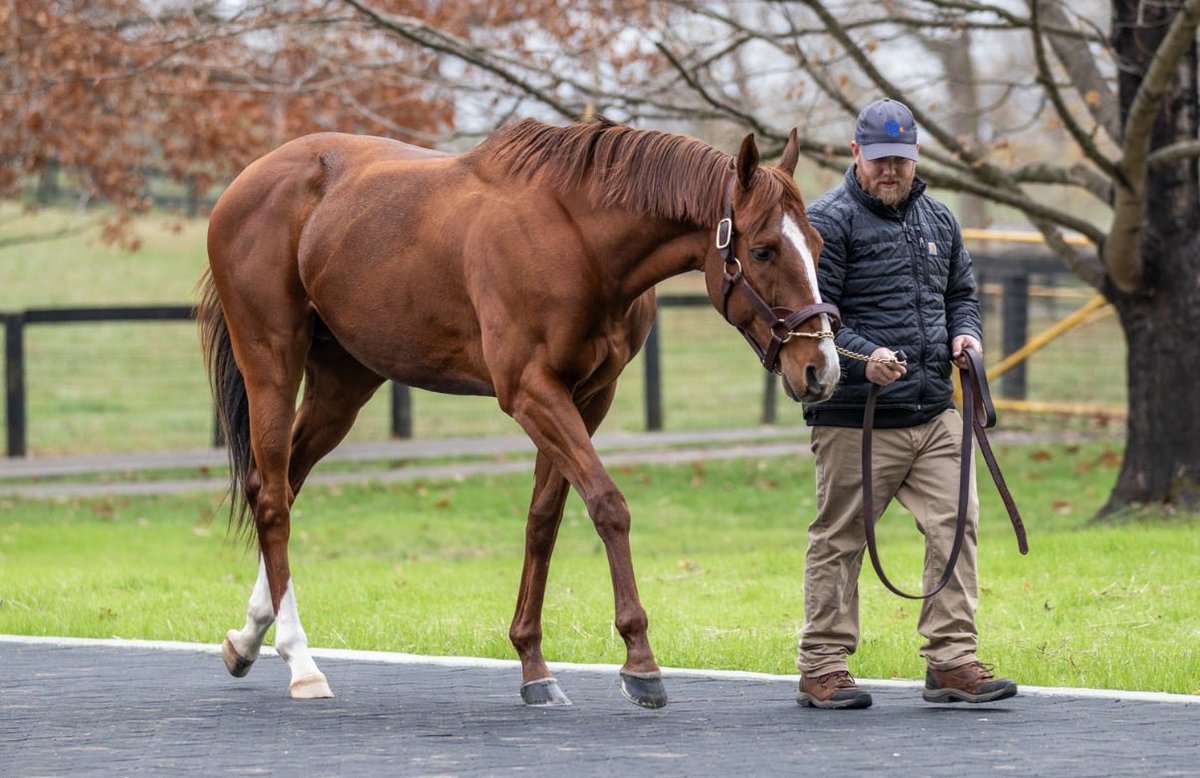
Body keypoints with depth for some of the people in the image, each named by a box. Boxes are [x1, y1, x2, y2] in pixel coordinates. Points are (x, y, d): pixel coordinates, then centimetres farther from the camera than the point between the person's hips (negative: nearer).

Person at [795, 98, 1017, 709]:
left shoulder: (937, 220, 17)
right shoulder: (830, 222, -5)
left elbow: (961, 292, 29)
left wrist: (966, 333, 6)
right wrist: (863, 357, -27)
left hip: (936, 412, 6)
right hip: (857, 419, -6)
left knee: (955, 527, -2)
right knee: (839, 541, 1)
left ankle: (952, 661, 2)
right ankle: (822, 669, 9)